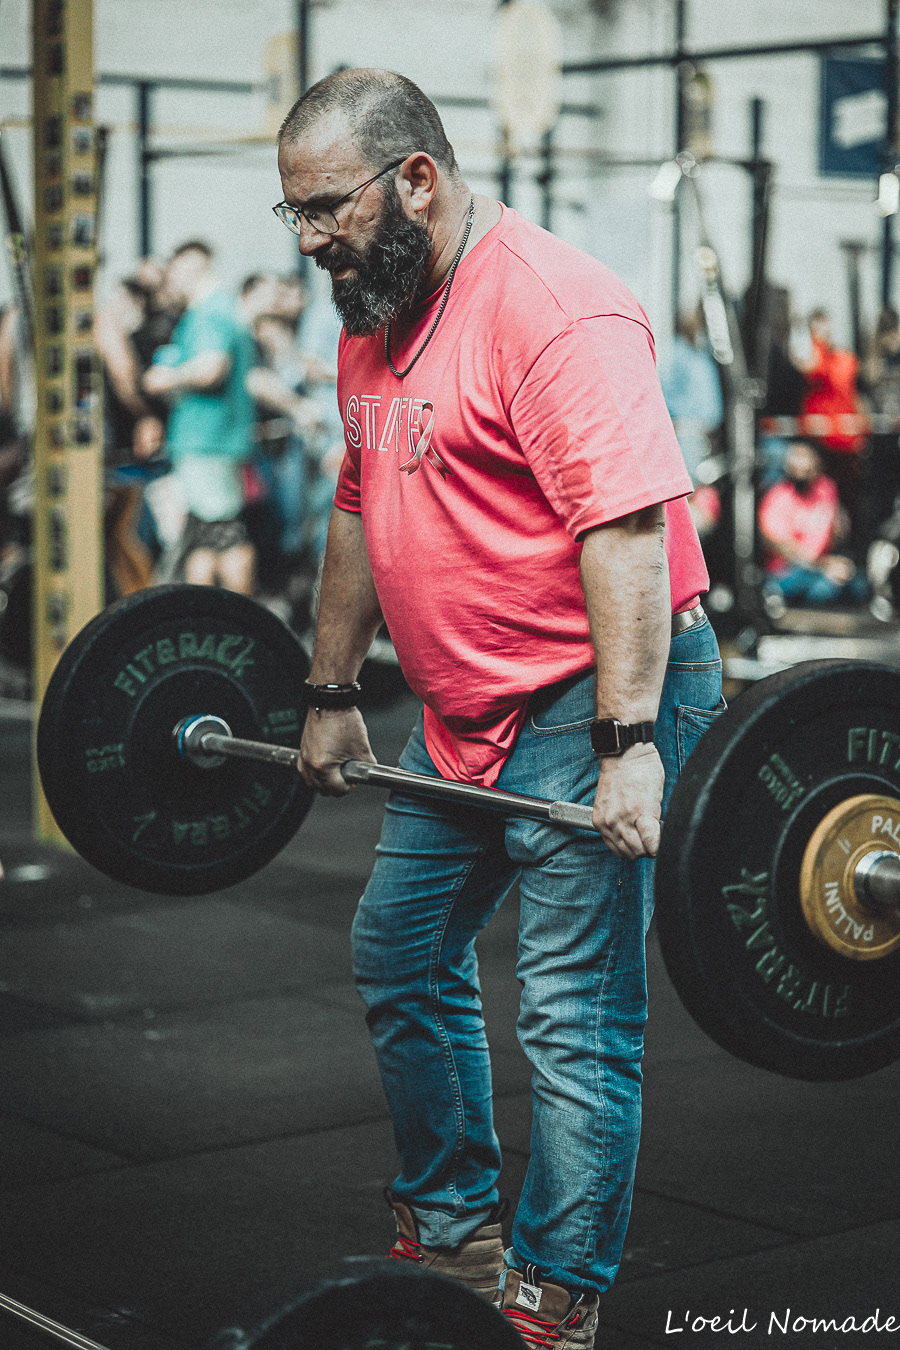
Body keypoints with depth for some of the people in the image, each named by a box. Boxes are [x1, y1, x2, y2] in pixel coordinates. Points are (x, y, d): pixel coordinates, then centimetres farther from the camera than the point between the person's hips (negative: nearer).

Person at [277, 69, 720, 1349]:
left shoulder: (552, 308, -20)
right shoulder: (374, 323, 10)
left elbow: (627, 526, -27)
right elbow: (361, 510, 20)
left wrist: (628, 743, -31)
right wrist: (333, 694, 21)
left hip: (589, 708, -10)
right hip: (462, 714, 10)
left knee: (575, 1016, -4)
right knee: (402, 957, 19)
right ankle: (453, 1230, 35)